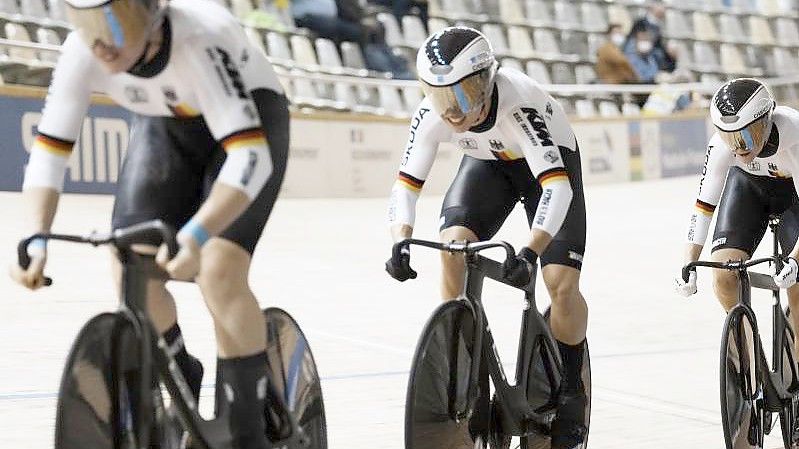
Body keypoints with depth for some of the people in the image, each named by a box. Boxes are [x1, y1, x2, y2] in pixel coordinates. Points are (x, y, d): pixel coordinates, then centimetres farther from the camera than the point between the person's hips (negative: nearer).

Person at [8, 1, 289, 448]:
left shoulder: (201, 42, -41)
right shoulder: (83, 52, -27)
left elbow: (249, 156, -47)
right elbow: (49, 149, -22)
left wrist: (194, 235, -59)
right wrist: (36, 238, -37)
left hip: (248, 120, -4)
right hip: (165, 127, 5)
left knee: (218, 271, -23)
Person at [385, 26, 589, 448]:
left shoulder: (519, 103, -41)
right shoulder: (433, 114, -28)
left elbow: (556, 185, -46)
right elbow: (406, 183, -25)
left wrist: (529, 251, -59)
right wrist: (400, 241, -44)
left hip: (549, 160, -4)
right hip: (488, 163, 4)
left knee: (562, 283, -17)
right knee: (453, 246, -22)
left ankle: (570, 393, 6)